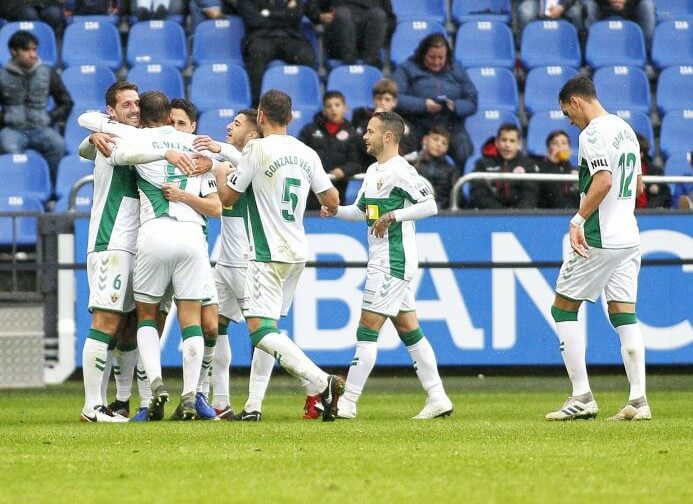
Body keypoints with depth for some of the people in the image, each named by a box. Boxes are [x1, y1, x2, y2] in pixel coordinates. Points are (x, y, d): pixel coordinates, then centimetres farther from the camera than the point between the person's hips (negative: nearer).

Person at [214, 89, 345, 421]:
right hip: (297, 253, 7)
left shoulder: (257, 148, -10)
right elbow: (332, 199, 9)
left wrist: (218, 172, 17)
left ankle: (322, 383, -25)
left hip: (268, 253, -7)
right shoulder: (307, 153, 6)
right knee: (267, 326, 15)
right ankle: (254, 406, 12)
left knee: (260, 330, -12)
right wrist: (328, 208, 33)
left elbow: (228, 197, -3)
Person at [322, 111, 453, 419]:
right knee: (409, 330, 9)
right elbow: (361, 210, 23)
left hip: (393, 263, -10)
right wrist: (335, 211, 5)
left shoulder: (400, 171, -14)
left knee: (367, 330, -9)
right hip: (381, 261, 10)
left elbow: (430, 205, -20)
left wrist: (393, 215, -24)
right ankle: (437, 398, 10)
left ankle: (348, 403, -8)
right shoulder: (373, 171, 16)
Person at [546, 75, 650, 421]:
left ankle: (582, 398, -3)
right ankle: (638, 400, -2)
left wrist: (578, 220, -23)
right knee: (624, 316, 7)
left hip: (599, 238, -8)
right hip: (629, 237, 8)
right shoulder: (625, 130, 16)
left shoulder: (593, 133, -12)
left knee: (563, 309, 2)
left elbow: (603, 181, -24)